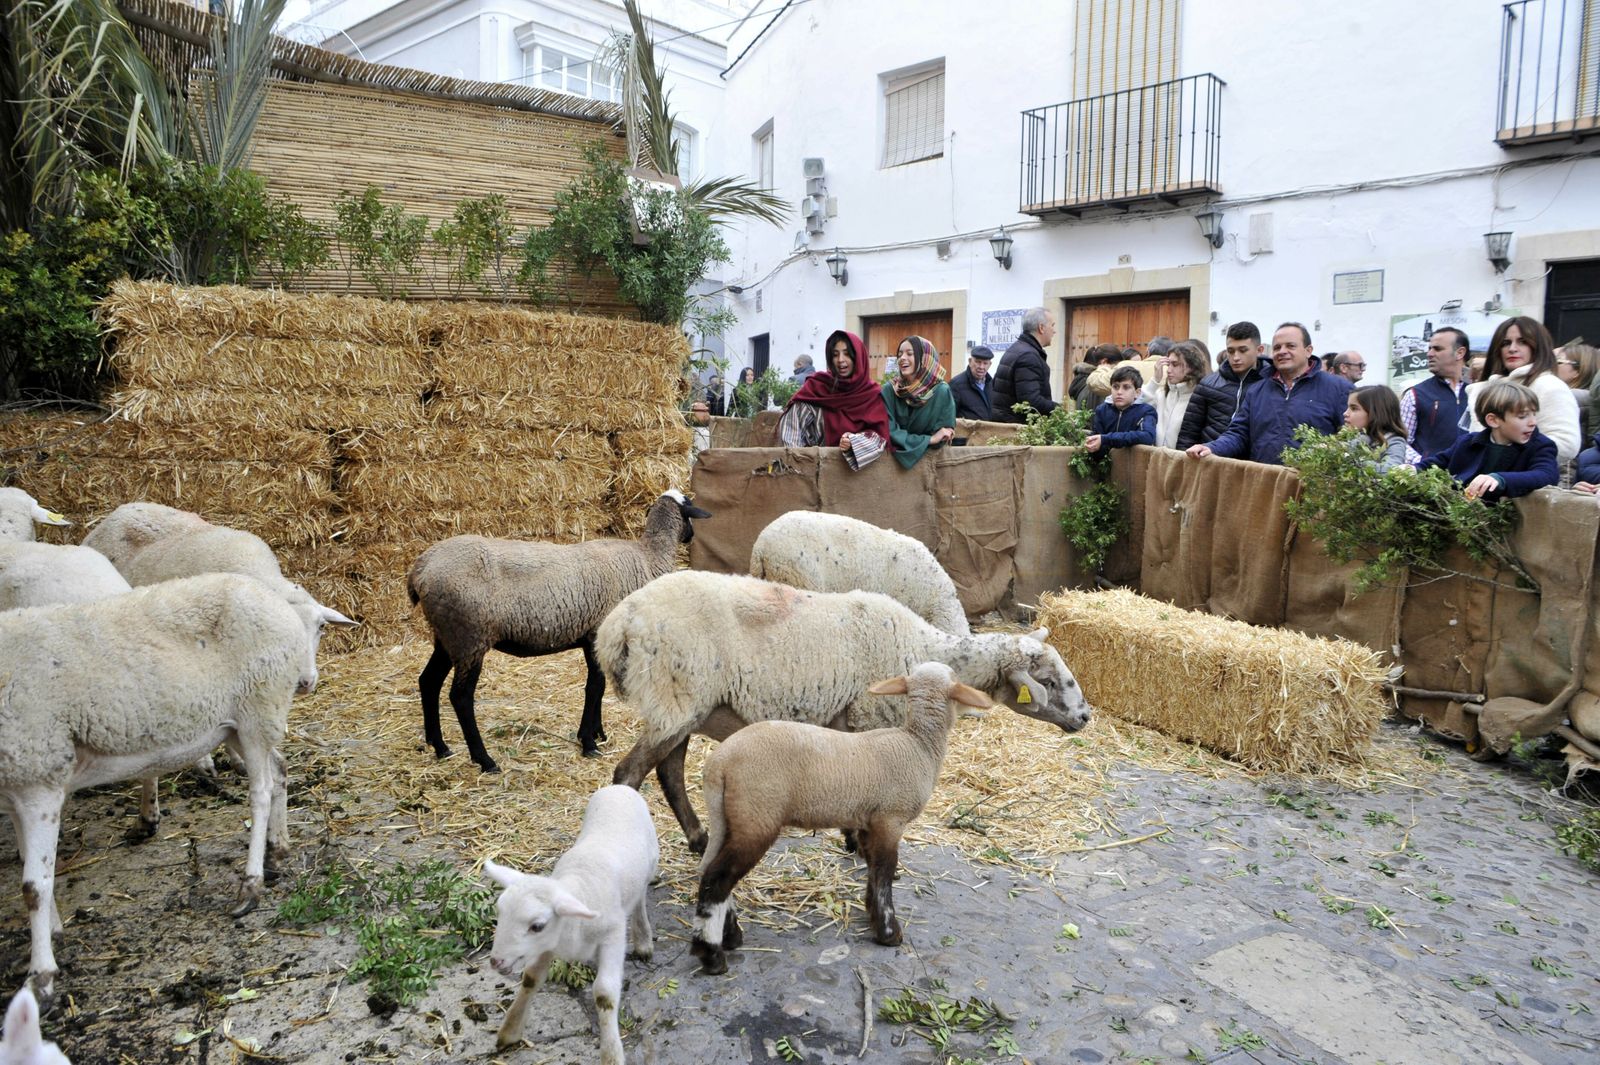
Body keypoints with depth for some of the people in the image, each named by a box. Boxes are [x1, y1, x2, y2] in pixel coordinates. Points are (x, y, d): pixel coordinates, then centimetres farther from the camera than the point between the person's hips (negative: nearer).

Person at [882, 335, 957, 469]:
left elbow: (942, 438, -5)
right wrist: (928, 440, -13)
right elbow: (889, 431, -6)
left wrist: (907, 441, -12)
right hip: (896, 457, 1)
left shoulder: (942, 391, -6)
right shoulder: (889, 390, -2)